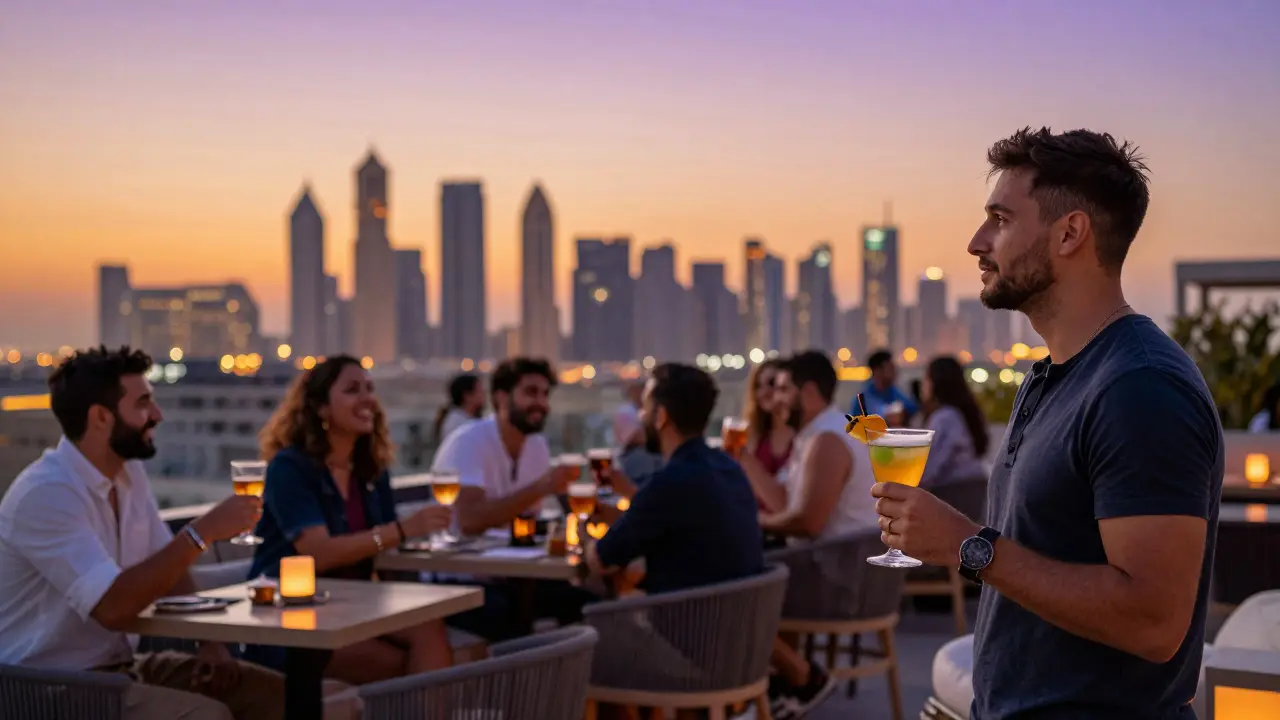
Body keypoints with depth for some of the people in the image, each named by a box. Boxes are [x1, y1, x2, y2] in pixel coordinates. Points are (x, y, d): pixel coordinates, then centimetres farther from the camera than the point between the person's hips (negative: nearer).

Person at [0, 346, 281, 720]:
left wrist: (211, 641, -3)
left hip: (123, 664, 9)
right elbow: (113, 608, -31)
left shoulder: (129, 473, 6)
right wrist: (202, 533, -27)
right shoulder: (45, 494, -22)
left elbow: (170, 569, 14)